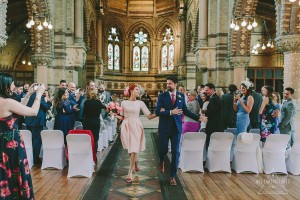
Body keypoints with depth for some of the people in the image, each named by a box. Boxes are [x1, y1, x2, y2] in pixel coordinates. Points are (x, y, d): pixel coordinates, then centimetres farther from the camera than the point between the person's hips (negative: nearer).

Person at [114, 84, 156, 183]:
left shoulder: (140, 103, 1)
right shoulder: (124, 103, 4)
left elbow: (149, 116, -1)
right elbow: (122, 117, 10)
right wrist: (115, 115, -6)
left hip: (136, 127, -1)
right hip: (126, 127, 1)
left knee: (134, 149, -7)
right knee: (130, 149, 12)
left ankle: (130, 173, 0)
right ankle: (135, 163, 42)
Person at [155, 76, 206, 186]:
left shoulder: (181, 96, 4)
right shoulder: (162, 96, -4)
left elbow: (185, 110, 13)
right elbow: (157, 111, -12)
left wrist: (198, 117, 6)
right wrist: (170, 112, -22)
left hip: (176, 127, 2)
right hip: (164, 127, -1)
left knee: (175, 152, 2)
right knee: (163, 149, 8)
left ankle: (172, 176, 14)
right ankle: (161, 162, 44)